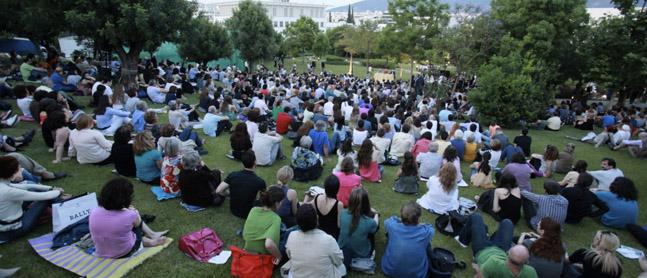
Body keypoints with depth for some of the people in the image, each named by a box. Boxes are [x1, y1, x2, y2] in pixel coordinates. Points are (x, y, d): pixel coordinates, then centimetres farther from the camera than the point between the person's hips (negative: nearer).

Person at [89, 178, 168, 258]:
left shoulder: (93, 213, -18)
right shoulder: (129, 215, -29)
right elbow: (138, 222, -4)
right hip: (125, 253, -4)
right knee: (137, 219, 16)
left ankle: (153, 235, 33)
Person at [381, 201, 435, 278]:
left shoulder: (392, 226, -24)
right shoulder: (426, 232, -25)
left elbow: (388, 221, 4)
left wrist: (401, 220, 16)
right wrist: (418, 223, 16)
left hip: (389, 271, 1)